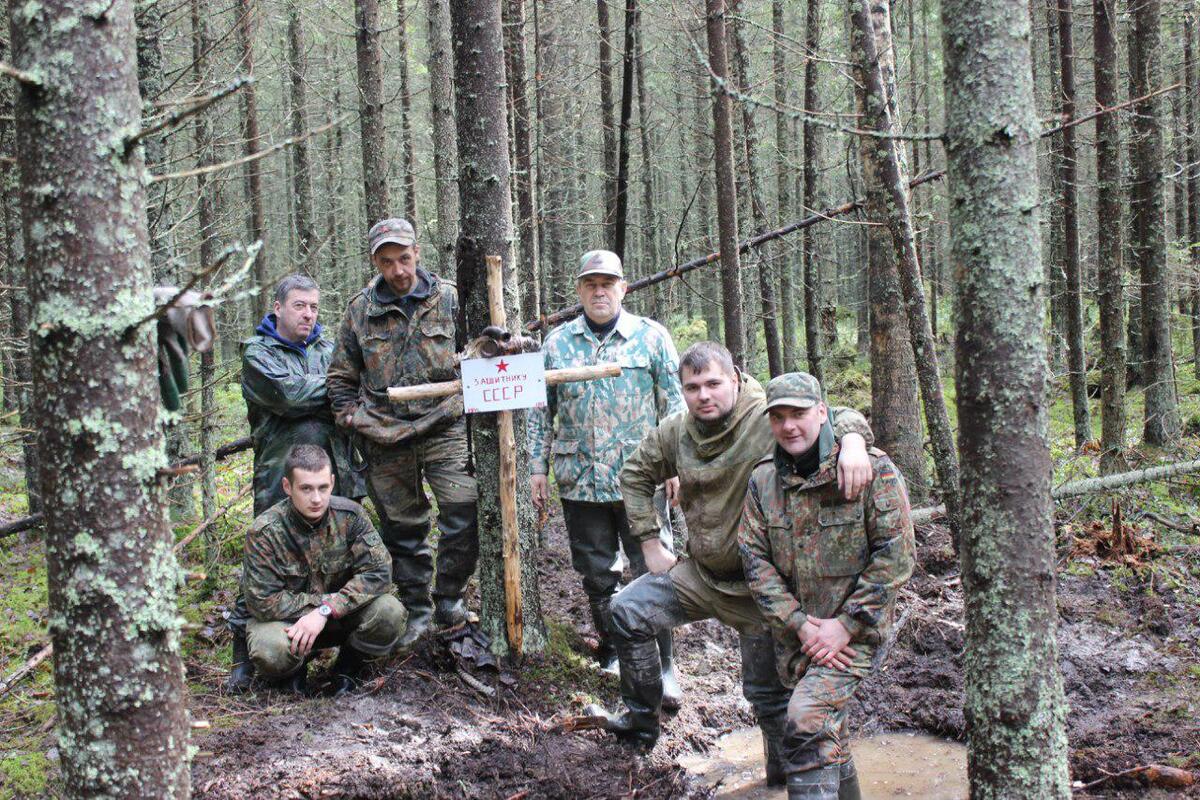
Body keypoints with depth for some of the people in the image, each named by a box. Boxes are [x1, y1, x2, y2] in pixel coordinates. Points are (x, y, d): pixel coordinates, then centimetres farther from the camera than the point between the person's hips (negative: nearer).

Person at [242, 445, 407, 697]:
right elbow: (262, 602, -20)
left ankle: (348, 666, 4)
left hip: (341, 615, 2)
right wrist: (324, 601, -21)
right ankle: (294, 669, 5)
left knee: (389, 613, -27)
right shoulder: (264, 532, -20)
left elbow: (378, 572, -20)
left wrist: (326, 611, -28)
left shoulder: (349, 514, -13)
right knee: (270, 651, -35)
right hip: (288, 619, -2)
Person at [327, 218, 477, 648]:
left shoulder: (449, 298, 2)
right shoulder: (360, 310, 7)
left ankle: (449, 598, 9)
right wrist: (348, 416, 9)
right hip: (385, 437, 2)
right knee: (402, 530, 9)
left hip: (442, 427, -1)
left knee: (465, 516, -11)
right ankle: (416, 610, 22)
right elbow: (342, 374, 18)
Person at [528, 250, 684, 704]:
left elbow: (674, 405, 4)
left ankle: (662, 667, 6)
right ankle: (612, 654, 26)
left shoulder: (651, 337, 2)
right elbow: (541, 410, 12)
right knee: (597, 575, 11)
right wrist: (538, 467, 7)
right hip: (579, 480, 3)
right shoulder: (557, 343, 8)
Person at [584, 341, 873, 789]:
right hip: (700, 573, 6)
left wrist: (852, 441, -53)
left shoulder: (768, 420, -21)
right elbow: (635, 475, 13)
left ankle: (784, 774, 28)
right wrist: (650, 544, 8)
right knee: (627, 612, 4)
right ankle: (641, 723, 20)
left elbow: (838, 417, -29)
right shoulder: (677, 431, -2)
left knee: (768, 692, 4)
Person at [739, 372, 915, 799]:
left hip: (854, 630, -5)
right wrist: (799, 624, -12)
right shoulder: (763, 479, 3)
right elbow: (755, 558, -1)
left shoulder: (873, 469, -10)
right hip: (794, 633, 5)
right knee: (829, 732, 19)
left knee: (808, 721, -24)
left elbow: (895, 556, -13)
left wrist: (846, 625, -16)